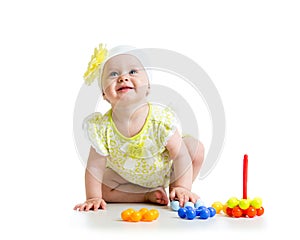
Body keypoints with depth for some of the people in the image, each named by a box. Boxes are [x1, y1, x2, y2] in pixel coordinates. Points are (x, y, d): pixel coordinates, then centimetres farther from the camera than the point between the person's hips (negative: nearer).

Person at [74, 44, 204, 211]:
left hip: (164, 170, -1)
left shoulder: (162, 119, -33)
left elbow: (180, 155, -27)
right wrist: (93, 198, -27)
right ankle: (148, 195, -4)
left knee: (195, 147, -16)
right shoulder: (101, 127, -29)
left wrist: (182, 188, -34)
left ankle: (173, 189, 3)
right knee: (103, 189, -17)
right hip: (126, 177, 1)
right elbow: (95, 166, -21)